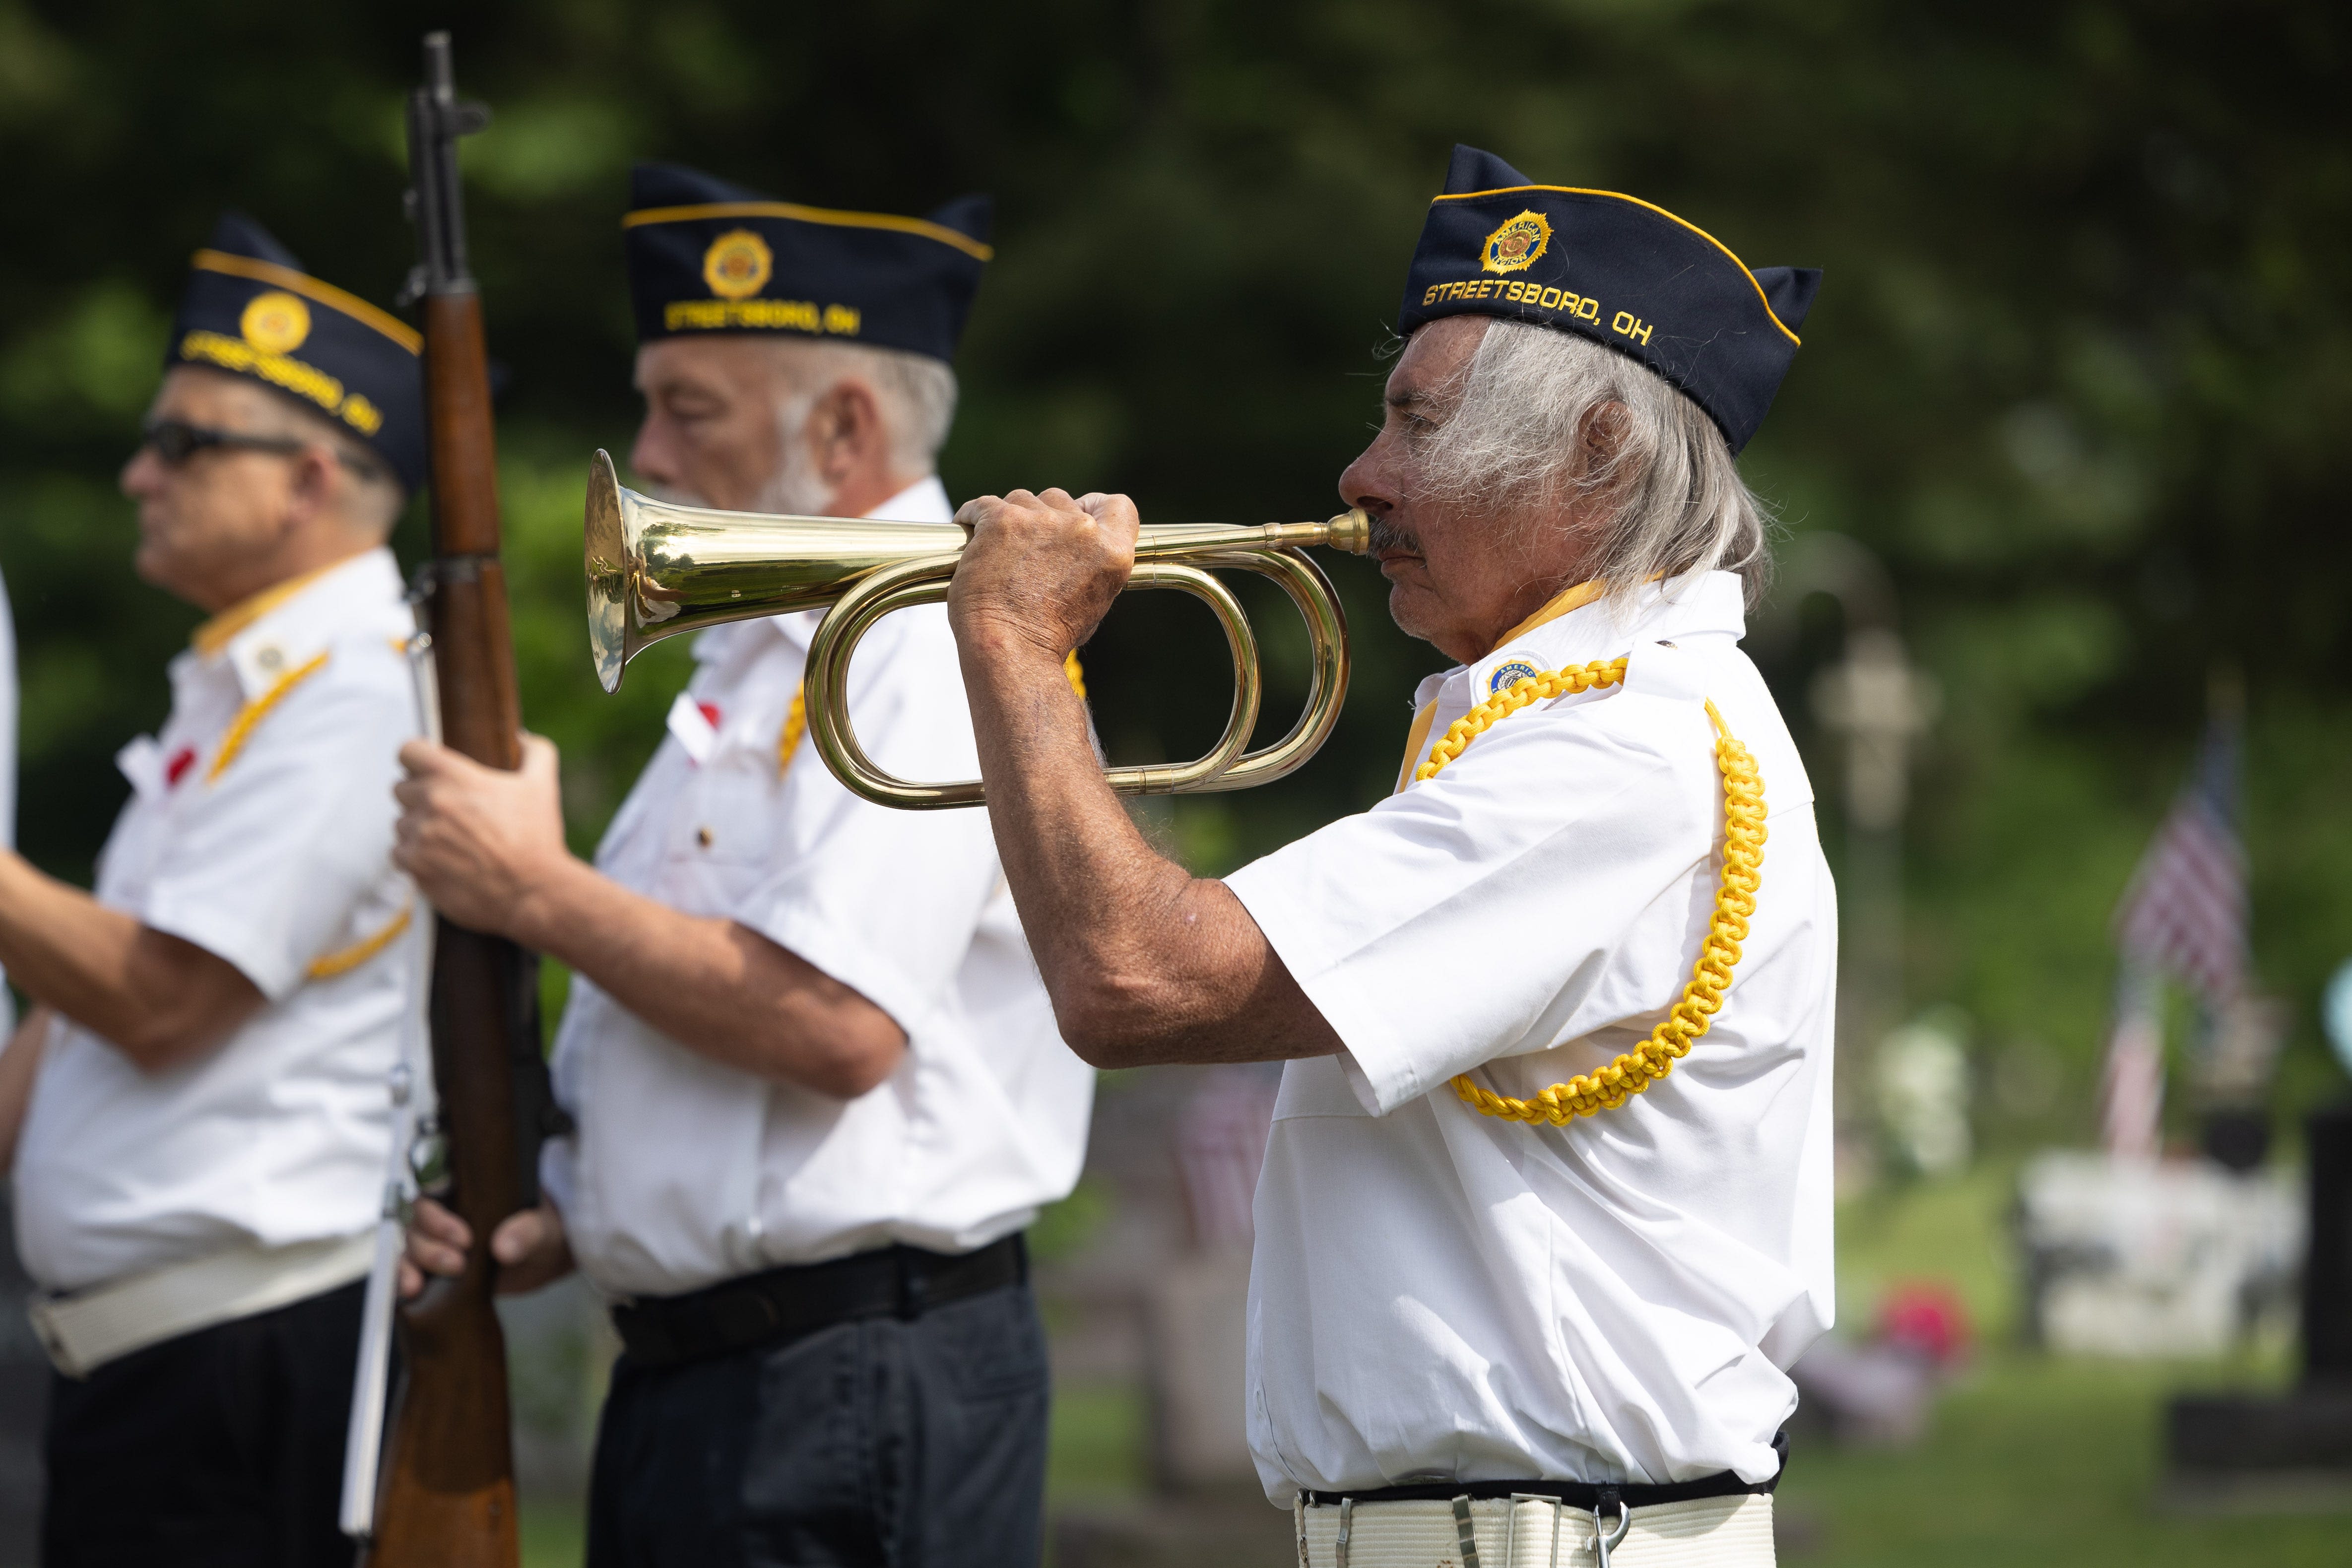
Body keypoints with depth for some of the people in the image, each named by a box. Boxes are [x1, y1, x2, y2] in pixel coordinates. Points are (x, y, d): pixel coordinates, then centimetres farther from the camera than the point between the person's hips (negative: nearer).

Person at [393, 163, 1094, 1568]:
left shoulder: (932, 651, -12)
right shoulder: (762, 659, 19)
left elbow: (835, 1025, -24)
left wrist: (533, 888, -14)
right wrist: (556, 1228, 8)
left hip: (854, 1394, -10)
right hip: (685, 1383, 10)